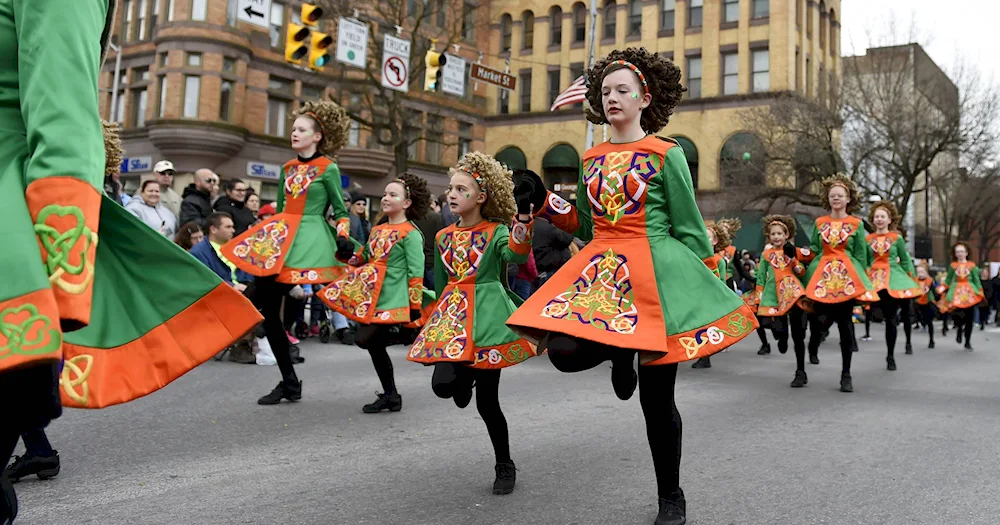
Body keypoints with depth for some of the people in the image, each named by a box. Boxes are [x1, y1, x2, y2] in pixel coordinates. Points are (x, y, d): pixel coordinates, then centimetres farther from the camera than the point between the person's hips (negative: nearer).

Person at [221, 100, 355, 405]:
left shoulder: (328, 168, -2)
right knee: (266, 307, 3)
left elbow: (341, 211, 1)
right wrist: (268, 237, 22)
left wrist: (343, 237, -14)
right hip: (282, 240, 7)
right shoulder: (288, 168, 16)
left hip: (309, 241, -7)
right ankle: (289, 383, 13)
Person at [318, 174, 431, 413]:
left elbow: (416, 273, -11)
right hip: (371, 301, 8)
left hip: (392, 303, -8)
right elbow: (364, 259, 23)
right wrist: (347, 253, 2)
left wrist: (415, 308, -13)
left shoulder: (410, 233, -8)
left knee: (366, 339, -16)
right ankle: (390, 396, 22)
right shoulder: (377, 230, 15)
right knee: (374, 346, 9)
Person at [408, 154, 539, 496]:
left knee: (487, 401, 0)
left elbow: (516, 255, -27)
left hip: (487, 318, -4)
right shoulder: (443, 237, 11)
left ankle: (505, 466, 21)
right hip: (453, 317, 4)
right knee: (443, 385, -19)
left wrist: (523, 215, -41)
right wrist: (437, 317, 22)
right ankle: (466, 378, 19)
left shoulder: (497, 231, -4)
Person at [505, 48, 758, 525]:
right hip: (600, 271, 5)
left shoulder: (666, 155, -1)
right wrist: (545, 205, 6)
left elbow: (690, 230, 0)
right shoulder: (591, 160, 13)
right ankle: (618, 354, 16)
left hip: (655, 270, -4)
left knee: (656, 396, 1)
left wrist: (694, 282, -4)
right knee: (564, 351, -21)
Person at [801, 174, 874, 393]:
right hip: (823, 276, 1)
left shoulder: (856, 224, 6)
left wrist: (860, 280, 1)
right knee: (821, 318, -9)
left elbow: (861, 256, 6)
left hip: (847, 277, -1)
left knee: (845, 323, 0)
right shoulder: (819, 223, 10)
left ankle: (846, 375, 8)